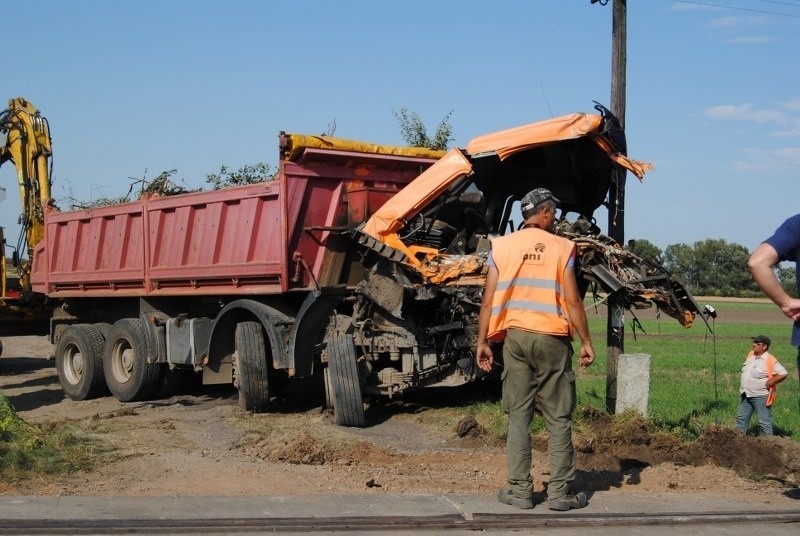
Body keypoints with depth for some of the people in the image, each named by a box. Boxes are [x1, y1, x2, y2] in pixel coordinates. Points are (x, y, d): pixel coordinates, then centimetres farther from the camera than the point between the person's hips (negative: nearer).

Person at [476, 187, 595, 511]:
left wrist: (482, 342, 6)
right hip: (552, 339, -2)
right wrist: (586, 342, 3)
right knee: (558, 418, 4)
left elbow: (489, 301, 1)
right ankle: (560, 492, 5)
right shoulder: (561, 247, -2)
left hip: (515, 337, 2)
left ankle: (519, 490, 8)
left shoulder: (501, 246, 4)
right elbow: (573, 301, -5)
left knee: (518, 415, 7)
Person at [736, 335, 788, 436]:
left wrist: (769, 383, -19)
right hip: (745, 395, 8)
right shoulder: (751, 355, 8)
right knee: (741, 418, 14)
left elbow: (783, 374, -21)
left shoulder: (770, 361, -17)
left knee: (764, 422, -1)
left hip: (761, 396, -8)